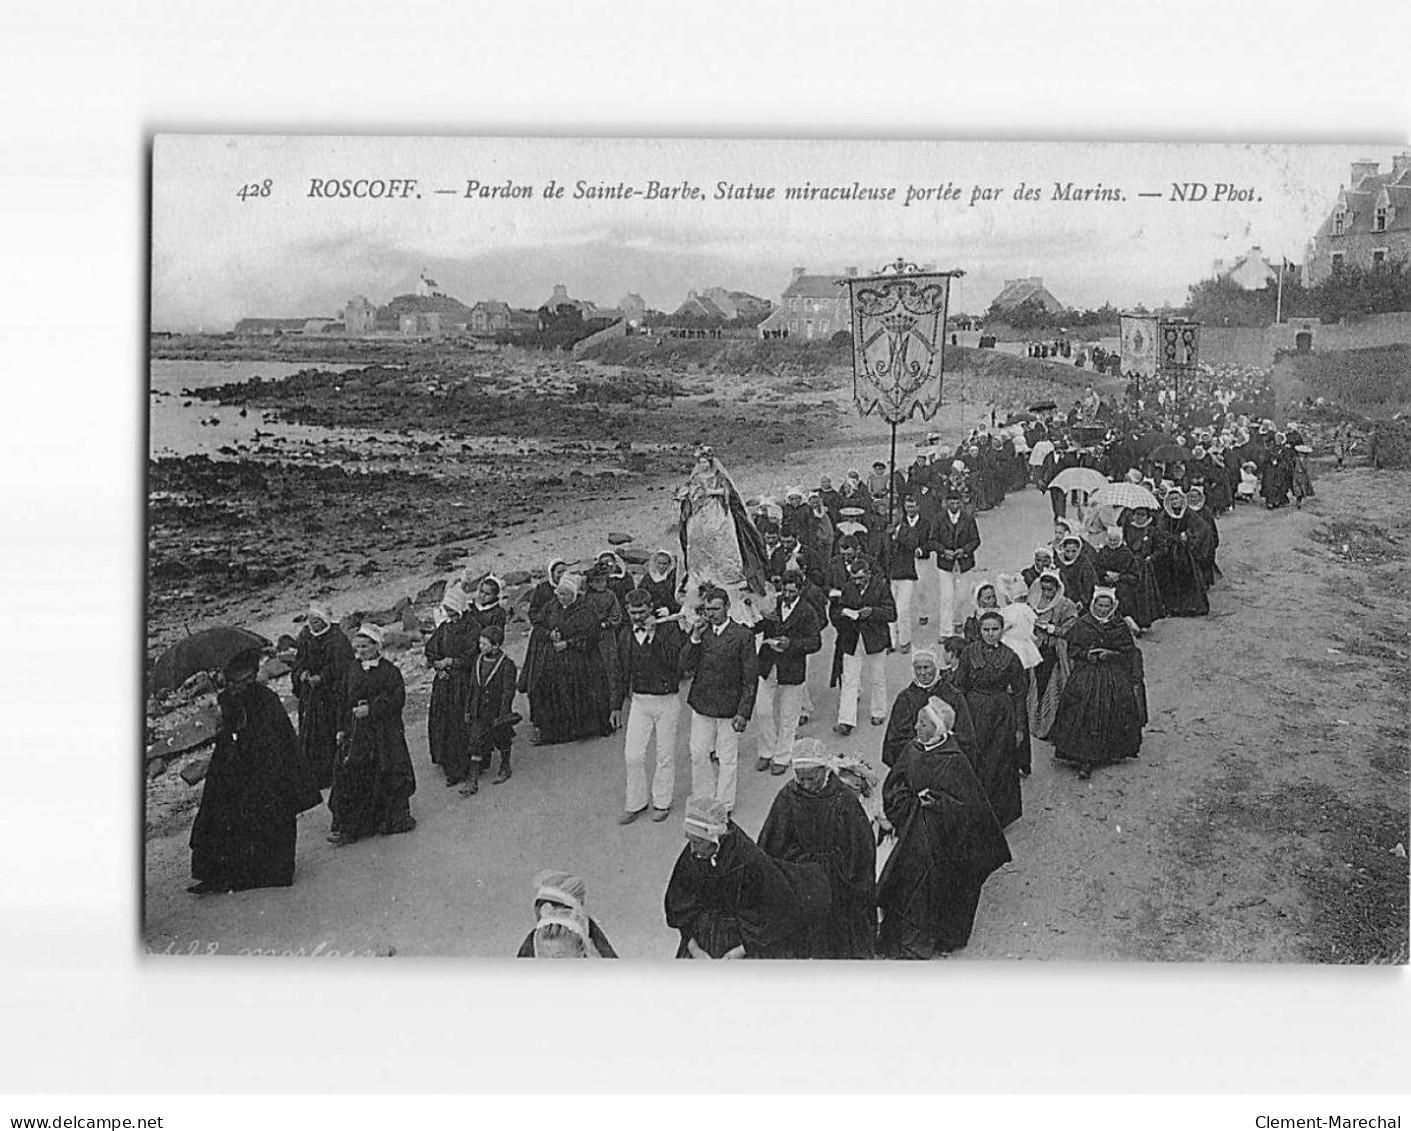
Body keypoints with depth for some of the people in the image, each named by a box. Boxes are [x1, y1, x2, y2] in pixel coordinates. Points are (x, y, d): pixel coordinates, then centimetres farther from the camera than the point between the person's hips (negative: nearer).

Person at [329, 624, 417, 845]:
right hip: (356, 734, 5)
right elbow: (345, 702, 16)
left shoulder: (390, 671, -6)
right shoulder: (354, 671, 12)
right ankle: (346, 826, 1)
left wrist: (371, 709, -19)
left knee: (384, 776, 2)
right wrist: (342, 729, 10)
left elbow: (397, 700, -14)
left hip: (384, 733, -5)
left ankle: (392, 818, 18)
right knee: (350, 776, -1)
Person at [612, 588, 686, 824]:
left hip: (666, 701, -3)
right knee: (633, 756, 2)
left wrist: (655, 633, -25)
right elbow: (622, 672, 11)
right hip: (639, 701, 3)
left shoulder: (669, 628, -9)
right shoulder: (625, 634, 4)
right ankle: (635, 804, 16)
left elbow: (672, 660, -23)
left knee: (665, 756, 7)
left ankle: (662, 803, 21)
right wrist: (617, 706, 11)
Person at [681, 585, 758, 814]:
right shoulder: (698, 630, 1)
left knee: (727, 759, 8)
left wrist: (744, 712, -12)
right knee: (698, 754, 9)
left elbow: (751, 678, -8)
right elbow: (686, 667, -5)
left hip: (729, 708, -3)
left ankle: (724, 806, 21)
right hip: (701, 705, 3)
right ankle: (703, 799, 27)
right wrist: (695, 637, -16)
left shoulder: (742, 635, -9)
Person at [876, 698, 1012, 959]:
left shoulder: (954, 761, -18)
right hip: (913, 827, 5)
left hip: (940, 834, -5)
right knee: (904, 878, 8)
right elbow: (894, 785, 10)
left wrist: (935, 803, -19)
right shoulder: (913, 749, -1)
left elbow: (967, 804, -14)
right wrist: (908, 801, -7)